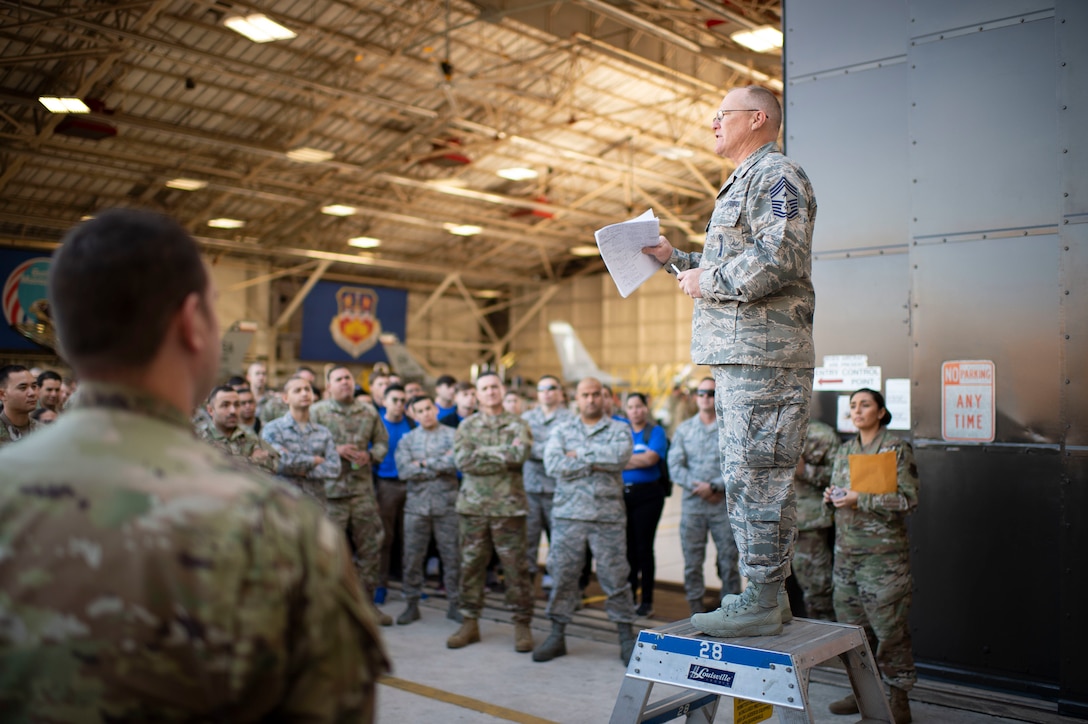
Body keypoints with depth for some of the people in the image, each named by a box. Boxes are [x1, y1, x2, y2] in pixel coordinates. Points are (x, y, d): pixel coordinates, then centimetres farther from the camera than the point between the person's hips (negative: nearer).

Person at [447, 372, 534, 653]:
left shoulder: (517, 424, 5)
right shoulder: (466, 426, 9)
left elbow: (519, 455, -14)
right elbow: (462, 461, -6)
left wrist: (482, 452, -10)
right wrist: (503, 453, -9)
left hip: (508, 506, -2)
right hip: (473, 505, 2)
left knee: (516, 567, 1)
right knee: (471, 565, 7)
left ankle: (522, 624, 11)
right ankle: (470, 623, 18)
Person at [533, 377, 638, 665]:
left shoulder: (619, 429, 7)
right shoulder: (562, 429, 10)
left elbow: (621, 455, -14)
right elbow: (552, 464, -7)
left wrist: (581, 454, -10)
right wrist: (597, 464, -8)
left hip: (608, 516, -1)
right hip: (568, 514, 1)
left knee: (615, 577, 2)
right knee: (562, 575, 4)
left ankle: (626, 638, 13)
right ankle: (557, 635, 17)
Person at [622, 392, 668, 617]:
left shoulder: (655, 431, -1)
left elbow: (650, 459, -14)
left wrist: (622, 461, -9)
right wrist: (638, 460, -9)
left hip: (647, 494, -3)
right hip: (622, 493, 3)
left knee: (644, 546, -1)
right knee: (627, 547, 8)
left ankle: (647, 601, 8)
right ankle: (628, 597, 19)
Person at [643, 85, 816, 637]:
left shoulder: (777, 176, -5)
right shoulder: (742, 183, 26)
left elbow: (780, 257, -20)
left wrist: (709, 281, -12)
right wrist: (676, 259, 20)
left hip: (765, 353, -11)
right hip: (738, 353, 11)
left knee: (757, 477, -9)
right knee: (745, 477, 12)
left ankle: (762, 604, -2)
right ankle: (763, 593, 20)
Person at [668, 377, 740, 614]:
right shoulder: (684, 429, 10)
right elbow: (675, 466, 3)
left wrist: (714, 486, -14)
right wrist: (698, 487, -9)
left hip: (724, 504, -2)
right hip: (692, 504, 2)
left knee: (728, 559, 2)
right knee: (692, 561, 5)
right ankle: (696, 609, 14)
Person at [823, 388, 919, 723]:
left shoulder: (897, 448, -5)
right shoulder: (845, 450, 13)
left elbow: (908, 499, -12)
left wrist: (859, 499, -18)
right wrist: (831, 495, -2)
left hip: (884, 551, -6)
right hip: (847, 548, 6)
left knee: (889, 626, -3)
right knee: (851, 623, 10)